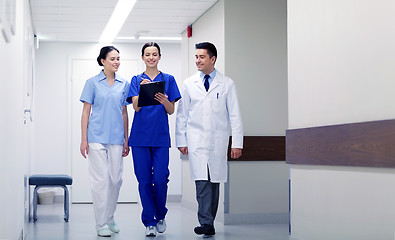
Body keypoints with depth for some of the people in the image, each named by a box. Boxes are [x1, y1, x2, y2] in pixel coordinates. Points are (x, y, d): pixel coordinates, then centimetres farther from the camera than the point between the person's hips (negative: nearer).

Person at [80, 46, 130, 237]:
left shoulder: (124, 84, 11)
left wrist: (126, 139, 11)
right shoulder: (93, 83, 2)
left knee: (116, 179, 5)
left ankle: (110, 218, 22)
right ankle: (101, 223, 2)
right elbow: (86, 112, 2)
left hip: (116, 138, 3)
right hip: (97, 137, -3)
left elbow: (124, 113, 14)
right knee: (101, 179, -5)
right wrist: (84, 139, -4)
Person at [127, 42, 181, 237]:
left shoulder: (168, 79, 8)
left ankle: (160, 216, 17)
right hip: (140, 135, 1)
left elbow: (171, 111, 5)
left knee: (160, 179, -7)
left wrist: (164, 101, -18)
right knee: (144, 180, 1)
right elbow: (136, 106, -5)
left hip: (161, 135, 0)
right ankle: (149, 222, 10)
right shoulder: (137, 80, 9)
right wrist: (142, 89, -24)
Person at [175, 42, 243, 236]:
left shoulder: (227, 84, 5)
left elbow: (234, 116, 3)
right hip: (196, 140, 0)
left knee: (214, 181, 5)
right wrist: (181, 141, 4)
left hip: (218, 140, 0)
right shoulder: (189, 84, 8)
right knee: (202, 181, -13)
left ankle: (209, 221, 16)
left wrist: (237, 143, -3)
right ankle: (206, 223, -14)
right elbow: (182, 115, 10)